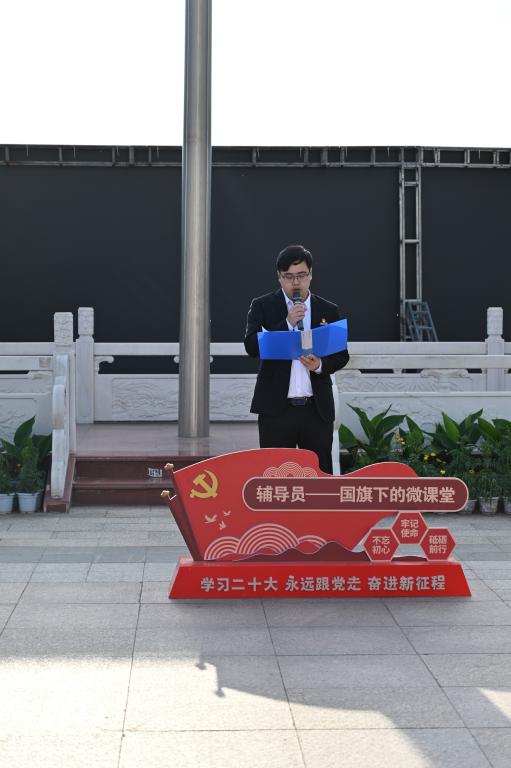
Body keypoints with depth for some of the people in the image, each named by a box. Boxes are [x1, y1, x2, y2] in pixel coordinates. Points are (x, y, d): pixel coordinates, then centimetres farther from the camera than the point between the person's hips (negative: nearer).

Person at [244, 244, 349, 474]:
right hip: (276, 408, -2)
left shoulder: (328, 310, 9)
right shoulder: (262, 306, 4)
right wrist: (288, 323, -16)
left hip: (317, 409, 2)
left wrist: (321, 365, -12)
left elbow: (341, 355, 9)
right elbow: (252, 347, -9)